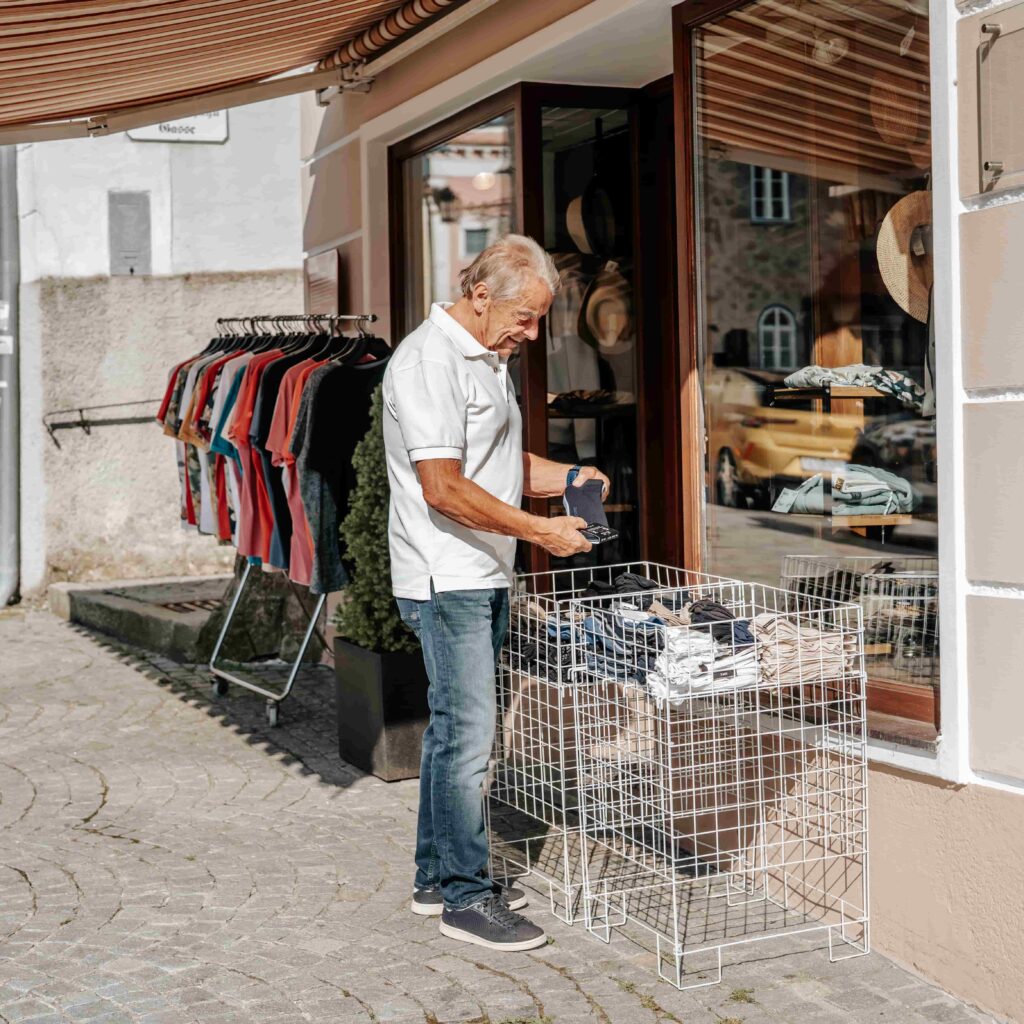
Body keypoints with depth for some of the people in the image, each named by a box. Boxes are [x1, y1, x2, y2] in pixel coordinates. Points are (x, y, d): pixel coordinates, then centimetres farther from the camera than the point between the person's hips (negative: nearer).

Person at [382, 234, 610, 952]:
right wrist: (539, 531, -20)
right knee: (468, 732, -7)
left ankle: (438, 877, 24)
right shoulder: (430, 361, -16)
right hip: (446, 578, -10)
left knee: (456, 728, 14)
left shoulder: (491, 358, 16)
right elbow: (443, 488, -22)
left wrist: (566, 477, 7)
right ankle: (466, 897, 2)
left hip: (484, 576, 10)